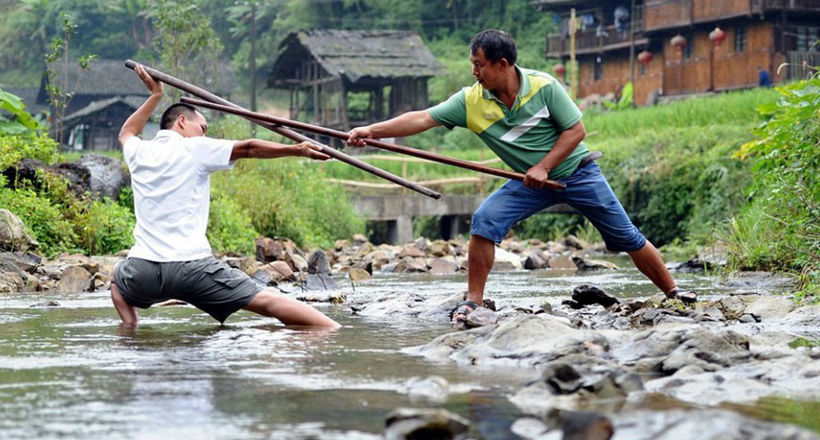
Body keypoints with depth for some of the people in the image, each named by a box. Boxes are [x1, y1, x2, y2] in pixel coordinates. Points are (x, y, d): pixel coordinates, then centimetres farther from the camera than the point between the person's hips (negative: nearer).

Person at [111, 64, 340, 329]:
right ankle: (334, 330, -16)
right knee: (266, 300, -7)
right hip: (191, 267, -4)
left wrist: (155, 95, 48)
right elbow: (248, 149, -1)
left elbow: (126, 133, 41)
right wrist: (297, 150, 2)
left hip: (143, 270, 4)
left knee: (119, 279, 39)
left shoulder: (139, 153, 17)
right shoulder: (195, 149, 3)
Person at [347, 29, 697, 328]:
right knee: (484, 221, -20)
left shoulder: (544, 86, -20)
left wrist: (544, 167, -23)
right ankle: (473, 301, -11)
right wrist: (372, 131, -24)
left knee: (626, 237, 1)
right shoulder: (471, 101, -12)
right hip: (530, 183, 3)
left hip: (575, 172, -3)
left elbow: (576, 130, -14)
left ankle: (673, 292, 18)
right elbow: (423, 119, -15)